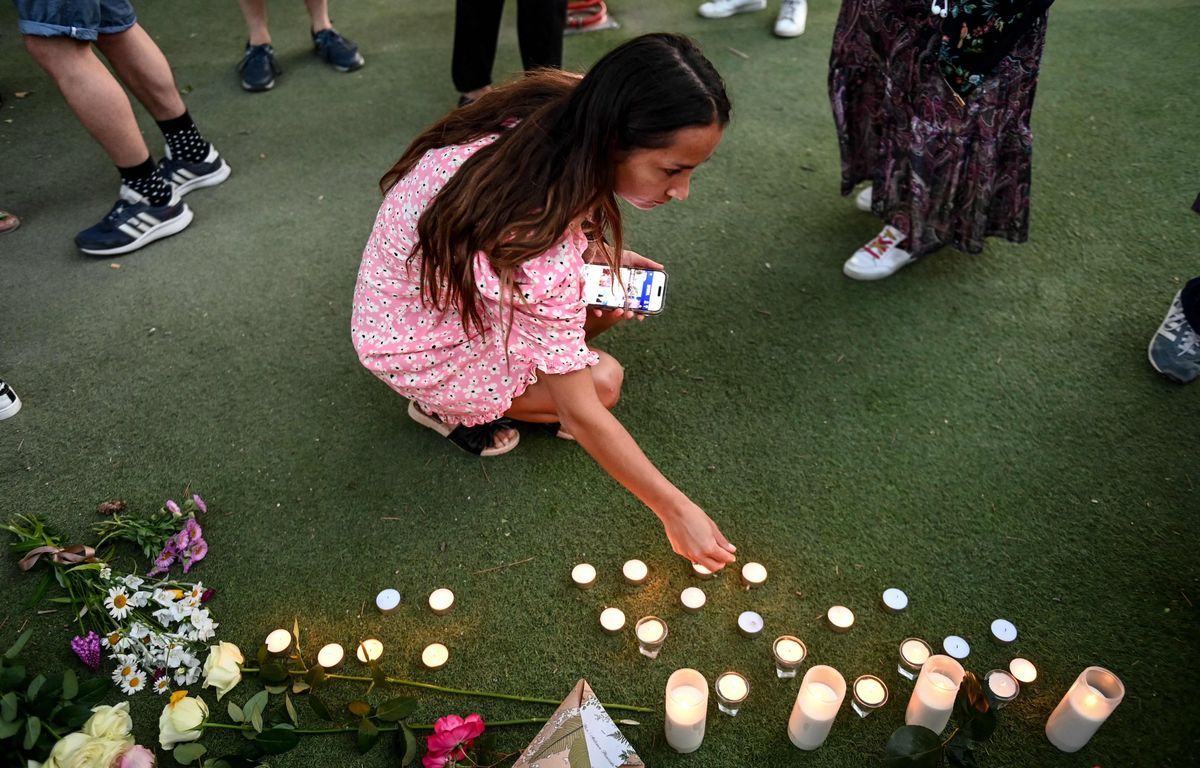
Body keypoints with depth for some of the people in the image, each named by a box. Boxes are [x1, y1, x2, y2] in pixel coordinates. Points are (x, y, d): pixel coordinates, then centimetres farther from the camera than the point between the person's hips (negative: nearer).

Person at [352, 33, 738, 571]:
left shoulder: (561, 117, -19)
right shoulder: (541, 254, -40)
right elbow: (580, 414, -30)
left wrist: (603, 254, -10)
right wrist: (675, 510, -20)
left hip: (451, 275, 7)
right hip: (420, 346, -7)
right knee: (603, 381, -10)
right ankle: (446, 409, 8)